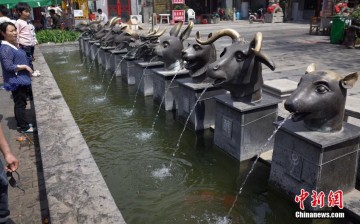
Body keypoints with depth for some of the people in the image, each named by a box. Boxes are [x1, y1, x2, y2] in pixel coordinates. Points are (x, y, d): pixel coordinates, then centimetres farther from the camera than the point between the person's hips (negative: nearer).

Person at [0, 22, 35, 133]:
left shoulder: (13, 45, 11)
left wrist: (27, 69, 15)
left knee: (20, 103, 17)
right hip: (16, 81, -9)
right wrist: (24, 66, -18)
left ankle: (21, 123, 29)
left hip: (21, 80, 9)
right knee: (20, 103, -2)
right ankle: (24, 127, 7)